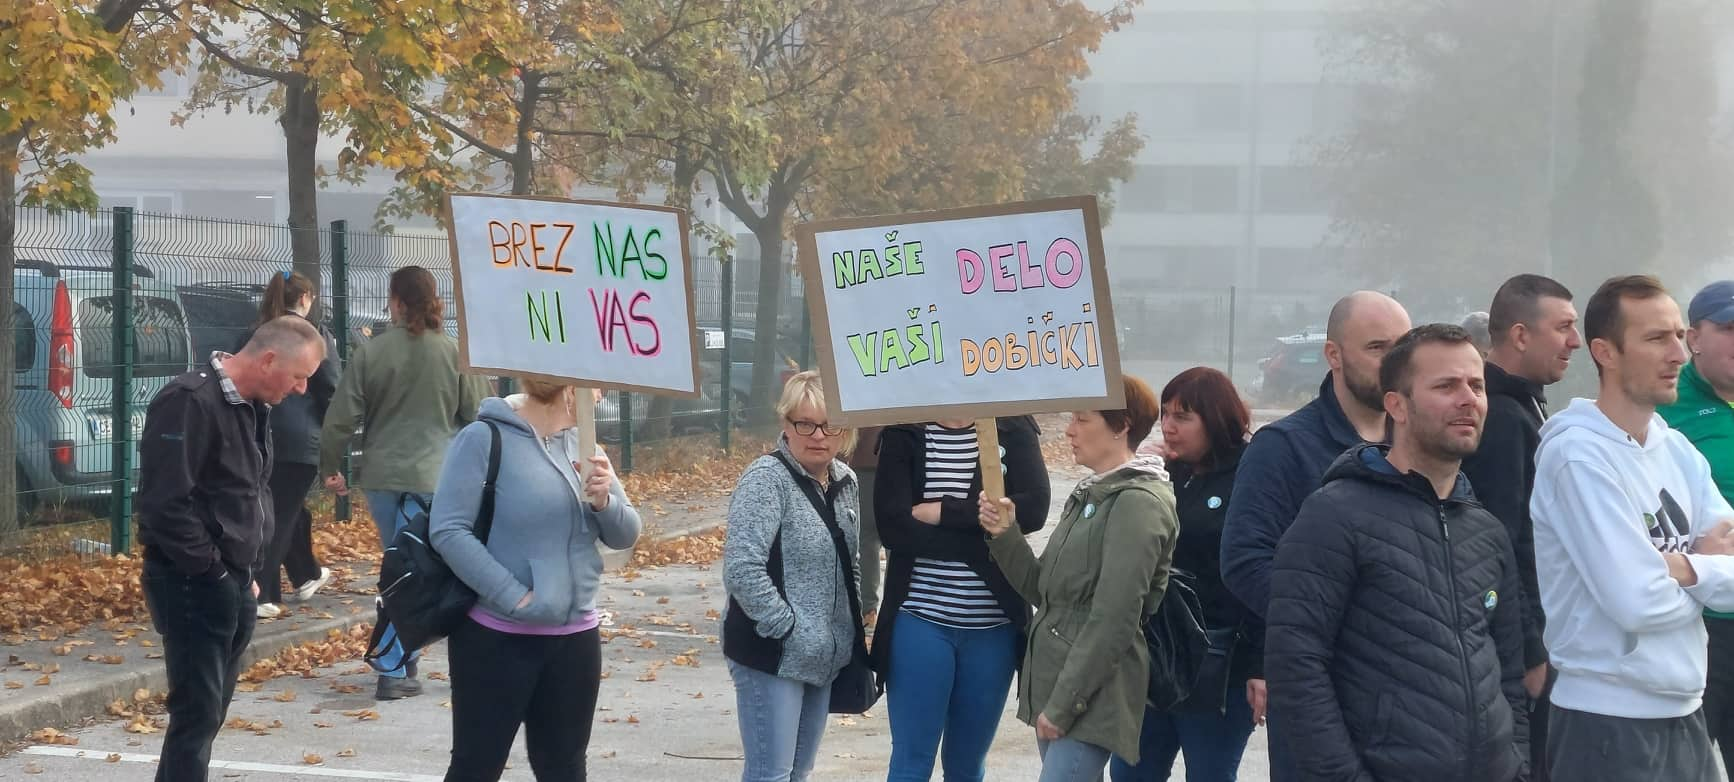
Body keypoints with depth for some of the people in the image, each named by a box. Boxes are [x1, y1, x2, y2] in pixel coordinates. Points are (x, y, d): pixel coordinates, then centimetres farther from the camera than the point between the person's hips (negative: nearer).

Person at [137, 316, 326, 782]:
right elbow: (164, 502, -23)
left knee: (210, 709, 14)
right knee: (198, 712, -8)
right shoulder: (189, 402, -18)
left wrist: (246, 570, 13)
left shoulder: (253, 407, 12)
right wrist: (212, 569, -17)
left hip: (234, 584, 9)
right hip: (193, 585, -9)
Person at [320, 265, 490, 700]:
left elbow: (341, 417, -1)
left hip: (381, 476, 2)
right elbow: (477, 415, 1)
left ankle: (401, 661, 20)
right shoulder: (455, 353, -4)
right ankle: (393, 670, -1)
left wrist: (330, 467, 13)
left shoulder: (371, 352, -3)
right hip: (433, 478, -2)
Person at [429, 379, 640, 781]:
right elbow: (447, 530, -17)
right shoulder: (486, 438, -11)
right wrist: (515, 597, -21)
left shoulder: (581, 443, 7)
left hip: (575, 637, 6)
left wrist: (604, 502, -13)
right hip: (497, 638, -6)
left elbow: (625, 535, 9)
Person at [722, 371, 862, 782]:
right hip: (773, 656, -7)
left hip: (824, 656, 7)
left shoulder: (845, 481, 7)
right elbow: (741, 570, -23)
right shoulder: (767, 478, -15)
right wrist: (790, 630, -19)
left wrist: (849, 629, 11)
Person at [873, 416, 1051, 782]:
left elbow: (1033, 508, -13)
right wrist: (984, 540, -16)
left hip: (995, 626, 2)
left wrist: (942, 512, -15)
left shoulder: (1014, 429, 3)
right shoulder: (904, 434, 0)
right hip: (921, 621, -1)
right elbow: (894, 525, -13)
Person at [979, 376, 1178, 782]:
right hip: (1055, 687, 9)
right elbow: (1045, 592, 15)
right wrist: (1006, 536, 0)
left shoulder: (1138, 503, -13)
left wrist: (1063, 703, -18)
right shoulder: (1090, 495, 15)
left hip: (1089, 699, -9)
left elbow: (1114, 620, -18)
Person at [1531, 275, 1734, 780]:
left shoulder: (1677, 449, 7)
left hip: (1685, 713, 7)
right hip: (1609, 722, -7)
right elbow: (1639, 602, -22)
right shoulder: (1578, 454, -16)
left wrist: (1684, 568, -17)